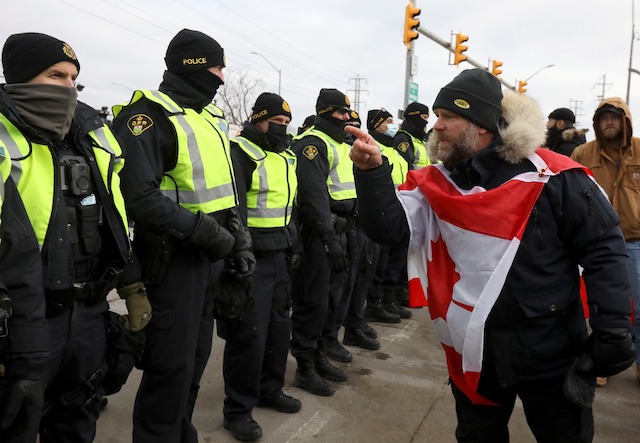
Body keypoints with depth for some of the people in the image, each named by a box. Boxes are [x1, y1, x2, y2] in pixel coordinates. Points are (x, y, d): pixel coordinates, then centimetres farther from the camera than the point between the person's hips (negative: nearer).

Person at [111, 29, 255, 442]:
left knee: (195, 358, 19)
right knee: (171, 365, 0)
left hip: (212, 254, 9)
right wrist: (207, 233, -20)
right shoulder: (148, 116, -14)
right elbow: (141, 198, -24)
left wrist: (239, 241, 10)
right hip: (175, 258, -8)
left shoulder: (212, 117, 14)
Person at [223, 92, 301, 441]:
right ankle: (238, 409, 13)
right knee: (249, 333, -3)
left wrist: (292, 244, 18)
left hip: (279, 255, 9)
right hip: (251, 256, -8)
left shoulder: (287, 157, 15)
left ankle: (270, 389, 35)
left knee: (279, 326, 17)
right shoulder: (241, 153, -11)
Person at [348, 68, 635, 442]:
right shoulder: (435, 182, -2)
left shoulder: (552, 176, -14)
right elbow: (388, 228, -12)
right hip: (474, 351, 4)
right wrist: (373, 172, -26)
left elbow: (603, 247, -9)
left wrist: (613, 327, -13)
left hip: (550, 350, -3)